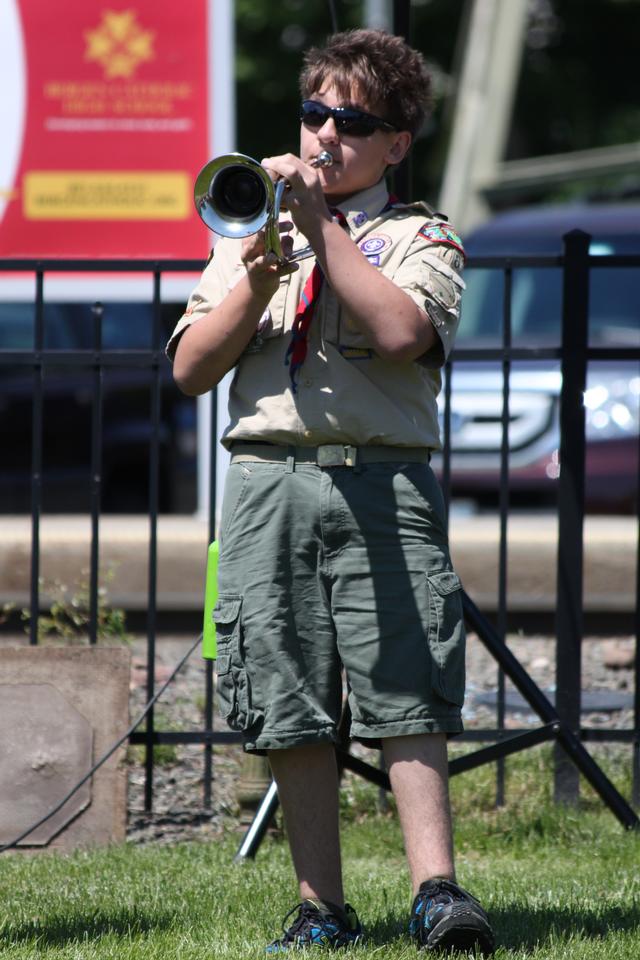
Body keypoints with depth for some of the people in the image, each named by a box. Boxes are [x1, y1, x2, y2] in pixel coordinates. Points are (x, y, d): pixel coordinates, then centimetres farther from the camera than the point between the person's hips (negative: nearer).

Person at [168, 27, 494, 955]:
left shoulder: (420, 237, 9)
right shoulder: (253, 228, 19)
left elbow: (401, 333, -13)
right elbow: (190, 369, 11)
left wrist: (324, 227, -9)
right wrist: (254, 286, -4)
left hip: (382, 484, -3)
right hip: (267, 483, 3)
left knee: (406, 696, -11)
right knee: (292, 708, 1)